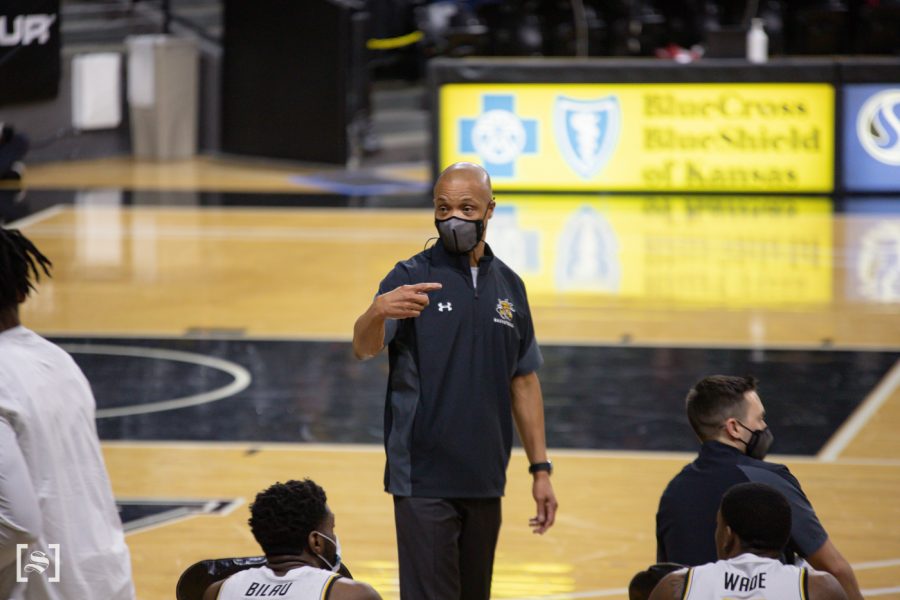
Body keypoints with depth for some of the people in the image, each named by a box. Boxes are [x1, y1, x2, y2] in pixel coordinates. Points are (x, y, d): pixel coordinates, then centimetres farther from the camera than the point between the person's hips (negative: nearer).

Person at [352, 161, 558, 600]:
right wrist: (378, 311, -44)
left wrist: (540, 469, 12)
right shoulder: (411, 278, -5)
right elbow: (364, 349, -21)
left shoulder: (508, 286, 10)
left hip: (485, 482, 5)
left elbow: (523, 382, 16)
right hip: (424, 479, -5)